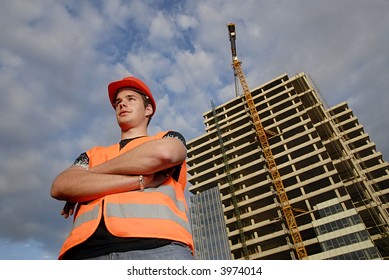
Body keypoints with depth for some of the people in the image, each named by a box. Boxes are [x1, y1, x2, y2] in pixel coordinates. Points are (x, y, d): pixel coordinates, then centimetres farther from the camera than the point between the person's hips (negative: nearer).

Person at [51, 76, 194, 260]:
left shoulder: (169, 139, 22)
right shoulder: (93, 154, 28)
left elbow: (164, 152, -4)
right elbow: (60, 187, 8)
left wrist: (92, 174, 8)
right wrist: (141, 180, -2)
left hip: (157, 246, -2)